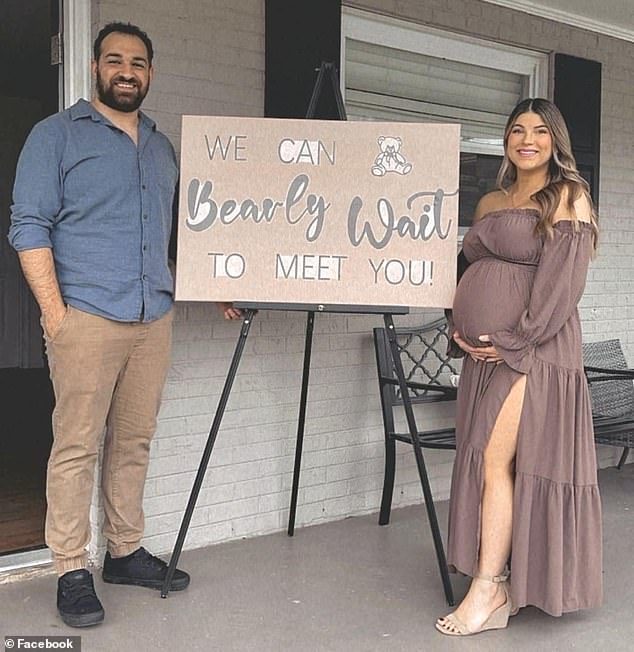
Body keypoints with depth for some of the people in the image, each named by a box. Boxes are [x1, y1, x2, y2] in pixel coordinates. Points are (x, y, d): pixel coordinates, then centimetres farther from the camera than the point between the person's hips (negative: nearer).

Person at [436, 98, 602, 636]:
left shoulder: (568, 197, -2)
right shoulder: (489, 203, 18)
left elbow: (564, 282, -12)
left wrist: (513, 342, -17)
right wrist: (460, 331, 7)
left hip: (533, 346, -7)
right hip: (485, 349, 7)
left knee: (496, 461, -11)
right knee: (487, 463, 6)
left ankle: (489, 590, -3)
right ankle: (502, 583, 14)